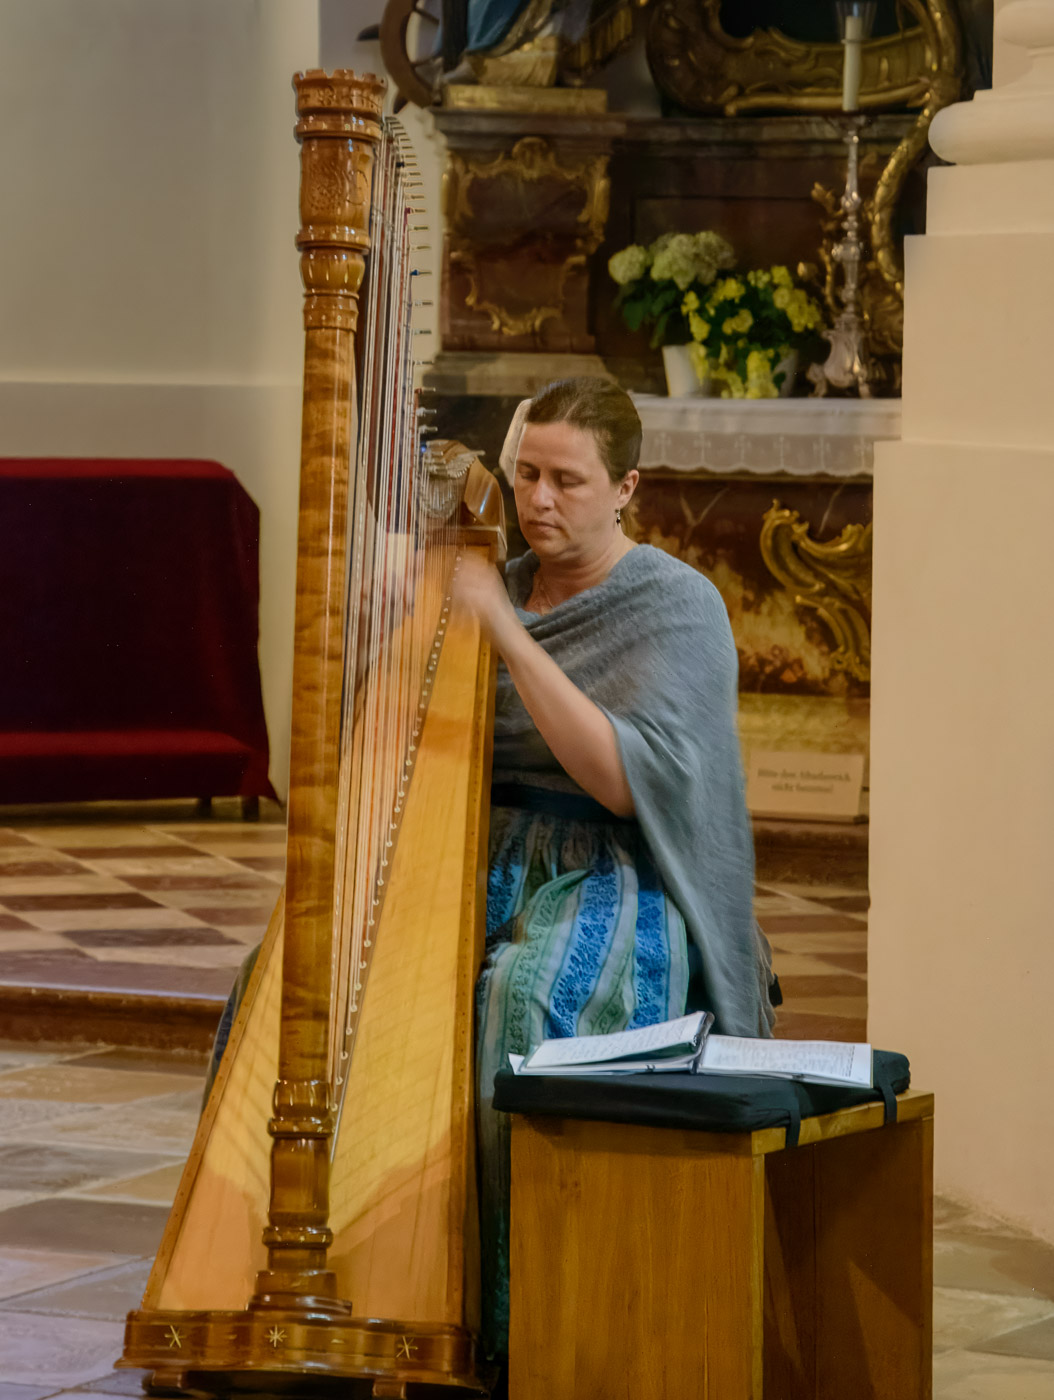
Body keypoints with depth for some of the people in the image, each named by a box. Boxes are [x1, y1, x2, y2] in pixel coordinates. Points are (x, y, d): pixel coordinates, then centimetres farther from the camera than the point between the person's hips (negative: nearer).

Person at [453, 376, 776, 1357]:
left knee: (527, 992, -37)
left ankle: (518, 1319, -29)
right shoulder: (503, 587, 12)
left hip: (617, 883, -5)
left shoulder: (677, 605, -5)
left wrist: (508, 634, -22)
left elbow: (630, 782, -19)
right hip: (485, 870, 5)